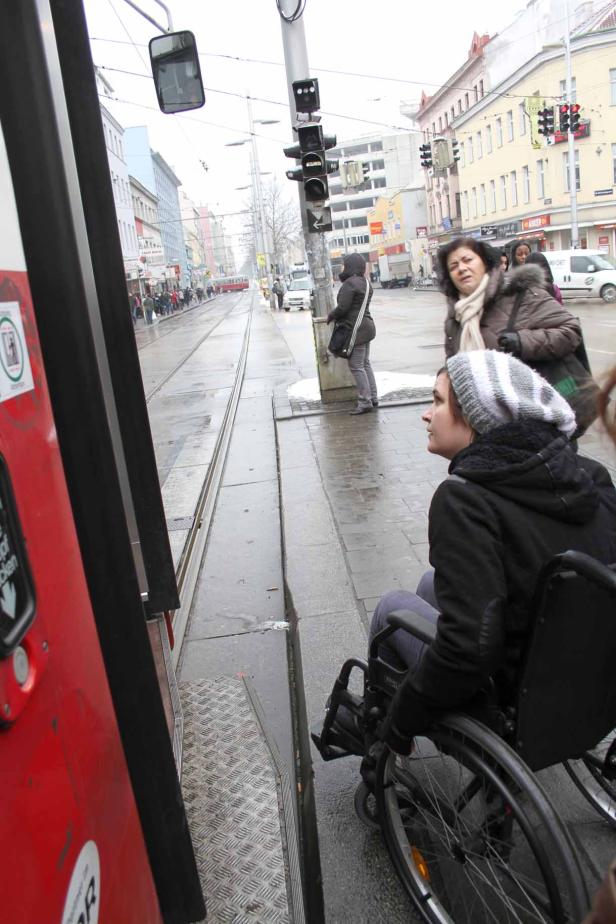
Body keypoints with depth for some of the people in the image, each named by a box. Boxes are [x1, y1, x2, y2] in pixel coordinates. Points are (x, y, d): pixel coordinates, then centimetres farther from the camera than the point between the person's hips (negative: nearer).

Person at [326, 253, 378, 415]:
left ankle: (365, 402, -4)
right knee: (365, 364, 16)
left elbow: (342, 307, -20)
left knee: (356, 367, -5)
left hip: (356, 330, -10)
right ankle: (373, 398, 20)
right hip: (366, 327, 10)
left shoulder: (349, 283, -16)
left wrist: (330, 316, -2)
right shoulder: (365, 283, 13)